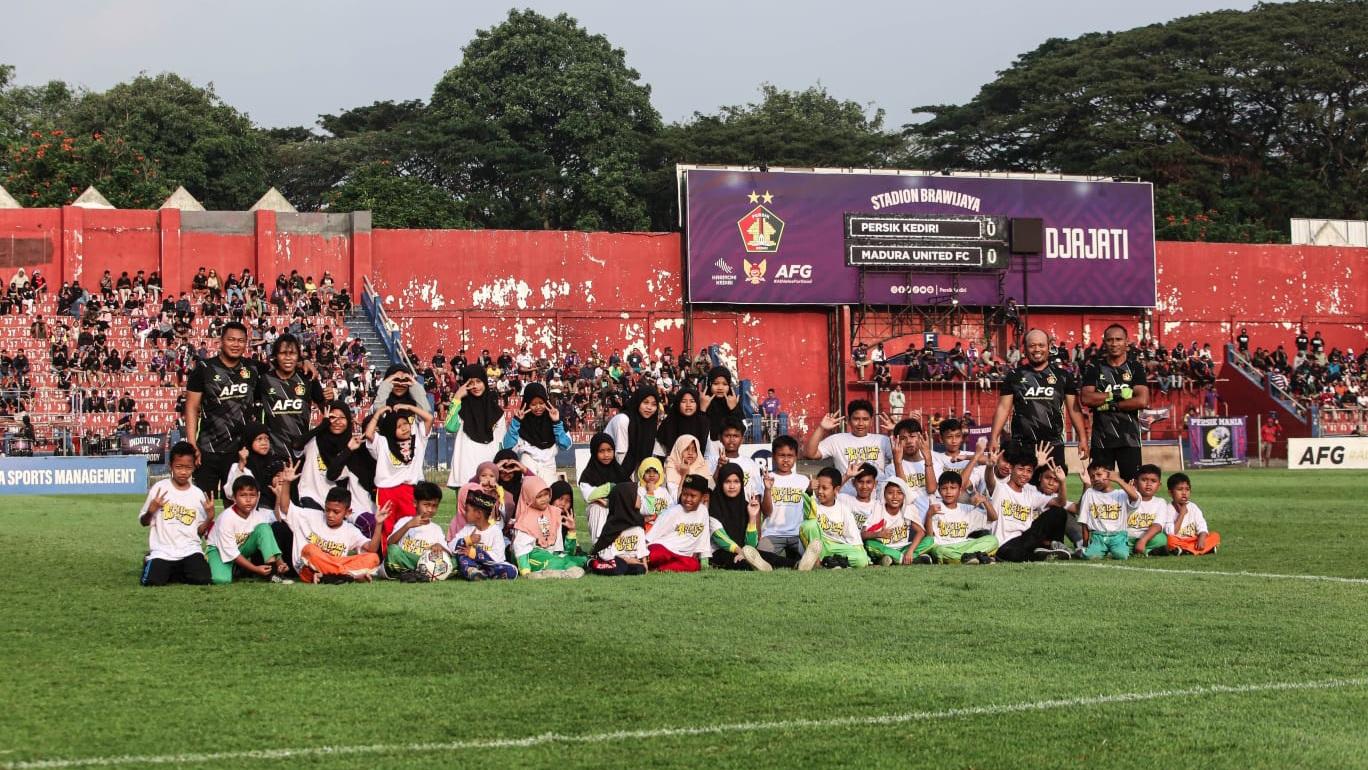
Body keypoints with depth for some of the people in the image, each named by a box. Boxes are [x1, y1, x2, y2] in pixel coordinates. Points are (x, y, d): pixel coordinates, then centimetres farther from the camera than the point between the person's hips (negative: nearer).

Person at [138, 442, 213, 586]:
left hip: (190, 550, 2)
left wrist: (209, 518, -9)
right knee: (152, 581, -25)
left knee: (202, 579, -23)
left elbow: (199, 532, 9)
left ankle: (174, 572, 9)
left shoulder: (198, 494, 5)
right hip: (162, 551, -2)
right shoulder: (159, 489, -1)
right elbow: (143, 522, 6)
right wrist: (151, 511, -14)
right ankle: (151, 565, 12)